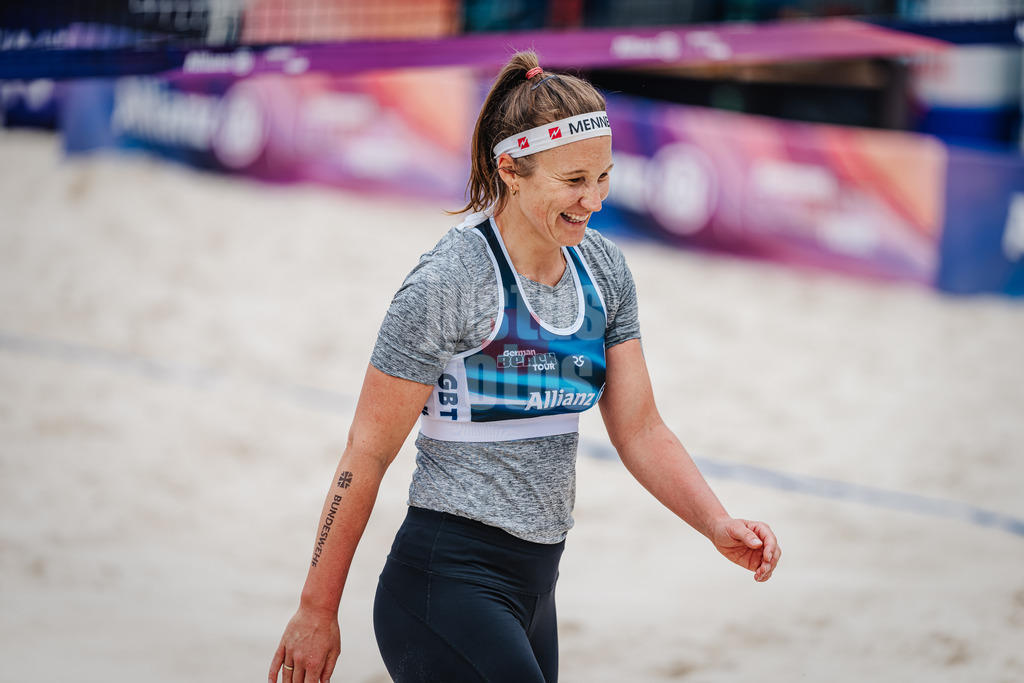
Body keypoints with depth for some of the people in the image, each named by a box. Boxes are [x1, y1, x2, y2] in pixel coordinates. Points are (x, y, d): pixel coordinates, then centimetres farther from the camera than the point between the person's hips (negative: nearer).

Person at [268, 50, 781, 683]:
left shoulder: (602, 268, 6)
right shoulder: (448, 283, -16)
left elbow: (639, 429, 6)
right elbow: (367, 454, -12)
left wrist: (718, 525, -10)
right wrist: (317, 612, -9)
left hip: (535, 584, 8)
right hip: (448, 585, -7)